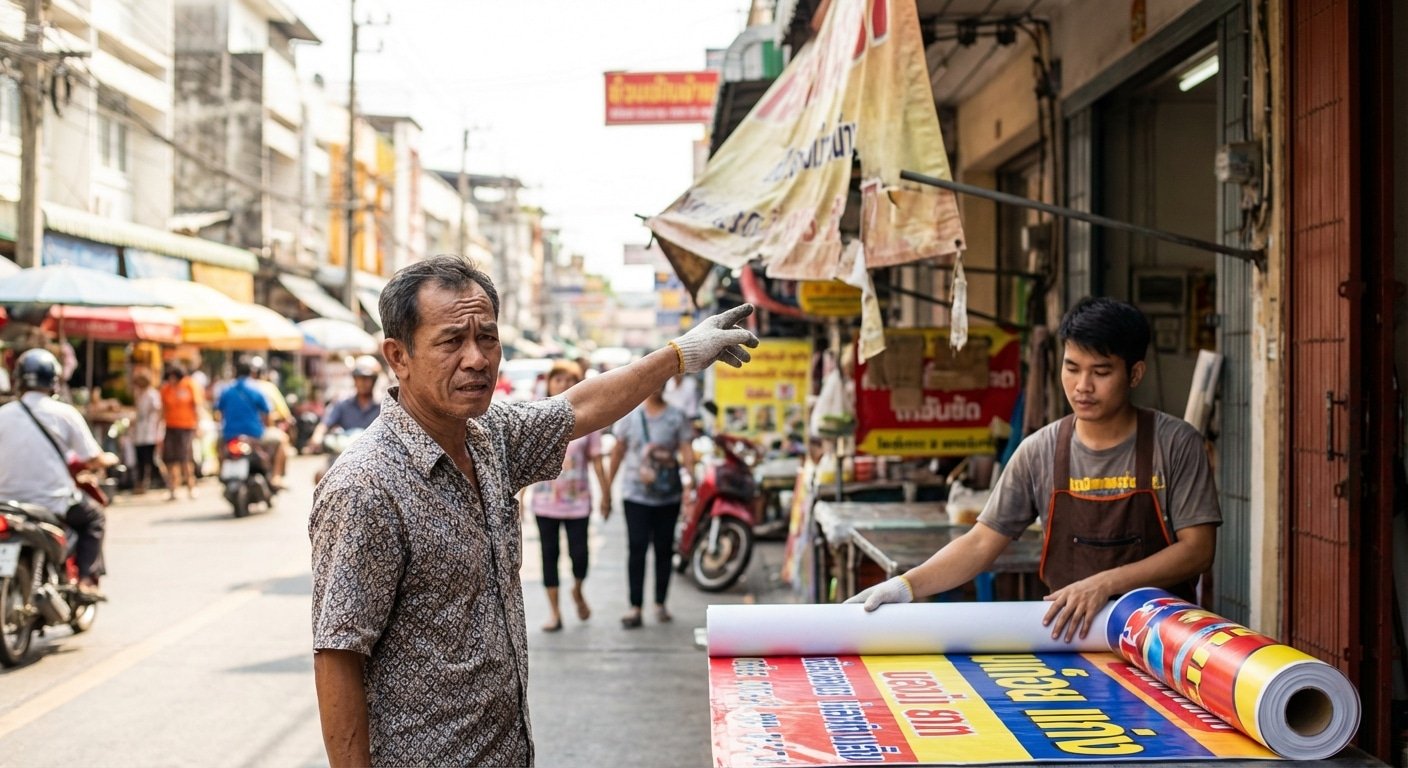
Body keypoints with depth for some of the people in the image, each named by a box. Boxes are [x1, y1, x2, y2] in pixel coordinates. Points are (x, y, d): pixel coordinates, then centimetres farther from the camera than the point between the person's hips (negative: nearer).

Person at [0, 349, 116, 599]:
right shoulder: (65, 413, -5)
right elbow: (93, 461, -4)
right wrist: (109, 459, 19)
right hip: (52, 502, -3)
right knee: (95, 516, 23)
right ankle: (86, 581, 8)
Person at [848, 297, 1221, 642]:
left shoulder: (1175, 444, -3)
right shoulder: (1040, 451, 3)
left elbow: (1196, 550, -7)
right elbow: (981, 544, 3)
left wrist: (1104, 584, -19)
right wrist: (906, 585, -12)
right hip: (1068, 636, 3)